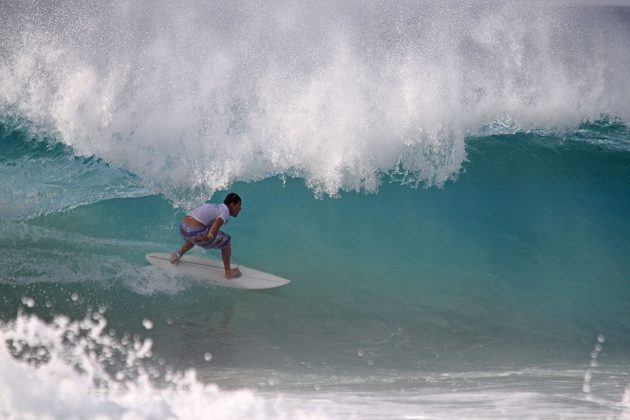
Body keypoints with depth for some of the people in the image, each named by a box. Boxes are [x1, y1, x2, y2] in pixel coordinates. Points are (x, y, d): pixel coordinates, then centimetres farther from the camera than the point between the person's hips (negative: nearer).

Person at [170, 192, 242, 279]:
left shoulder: (216, 207, 24)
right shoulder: (225, 211, -4)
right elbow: (217, 223, -25)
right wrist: (209, 236, -41)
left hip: (183, 227, 9)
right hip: (196, 233, -9)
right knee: (226, 241, 7)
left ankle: (177, 255, 38)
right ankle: (228, 272, 16)